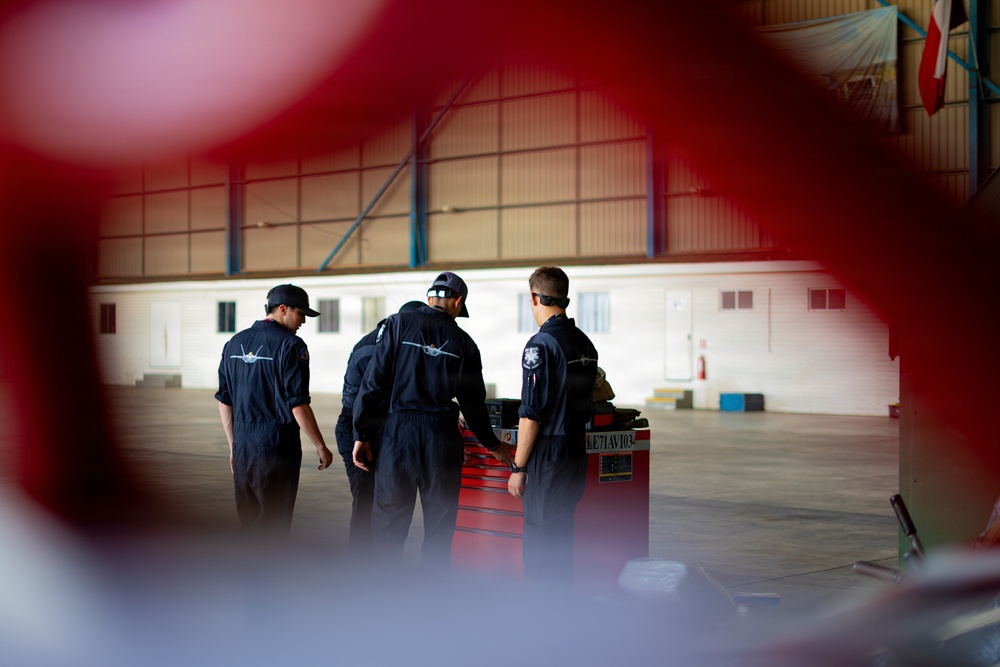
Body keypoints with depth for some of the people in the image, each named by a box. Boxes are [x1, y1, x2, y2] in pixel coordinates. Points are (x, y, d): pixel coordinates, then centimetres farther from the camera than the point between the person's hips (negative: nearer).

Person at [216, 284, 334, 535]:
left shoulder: (234, 343, 10)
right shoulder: (290, 345, -10)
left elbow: (224, 402, 13)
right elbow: (298, 406, -14)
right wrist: (321, 447, -5)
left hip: (242, 448, 6)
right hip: (278, 448, -6)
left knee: (249, 526, 14)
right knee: (274, 526, 0)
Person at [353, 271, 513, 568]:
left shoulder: (398, 324, 2)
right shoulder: (463, 342, 7)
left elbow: (375, 382, -4)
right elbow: (473, 402, 13)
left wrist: (363, 435, 2)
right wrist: (493, 444, 28)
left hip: (398, 433, -1)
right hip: (442, 438, 1)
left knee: (388, 522, 5)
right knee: (440, 525, 11)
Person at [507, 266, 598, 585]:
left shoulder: (541, 344, -15)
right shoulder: (585, 344, 9)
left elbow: (531, 414, -17)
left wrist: (518, 467, -13)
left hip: (547, 457, -8)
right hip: (577, 452, 8)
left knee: (541, 538, 0)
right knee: (562, 534, 16)